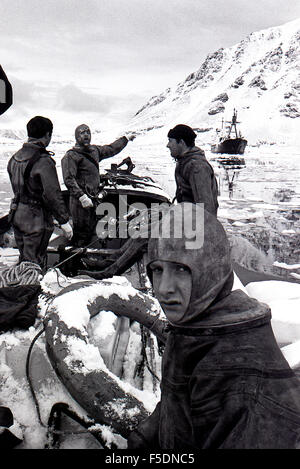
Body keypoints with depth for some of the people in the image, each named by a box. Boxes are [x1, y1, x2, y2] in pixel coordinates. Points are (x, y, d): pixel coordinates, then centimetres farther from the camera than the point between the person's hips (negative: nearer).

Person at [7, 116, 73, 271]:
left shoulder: (15, 158, 6)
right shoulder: (44, 161, -20)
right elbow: (52, 195, -21)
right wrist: (64, 221, -14)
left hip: (17, 215, 8)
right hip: (36, 219, -8)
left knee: (24, 259, 20)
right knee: (35, 263, 2)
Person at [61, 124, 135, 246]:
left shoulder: (95, 150, 14)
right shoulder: (71, 156, -9)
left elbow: (111, 149, 33)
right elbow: (68, 179, -19)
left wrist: (126, 139, 43)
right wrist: (82, 196, -30)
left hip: (93, 199, 8)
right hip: (80, 202, -8)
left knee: (90, 231, 12)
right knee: (82, 234, -7)